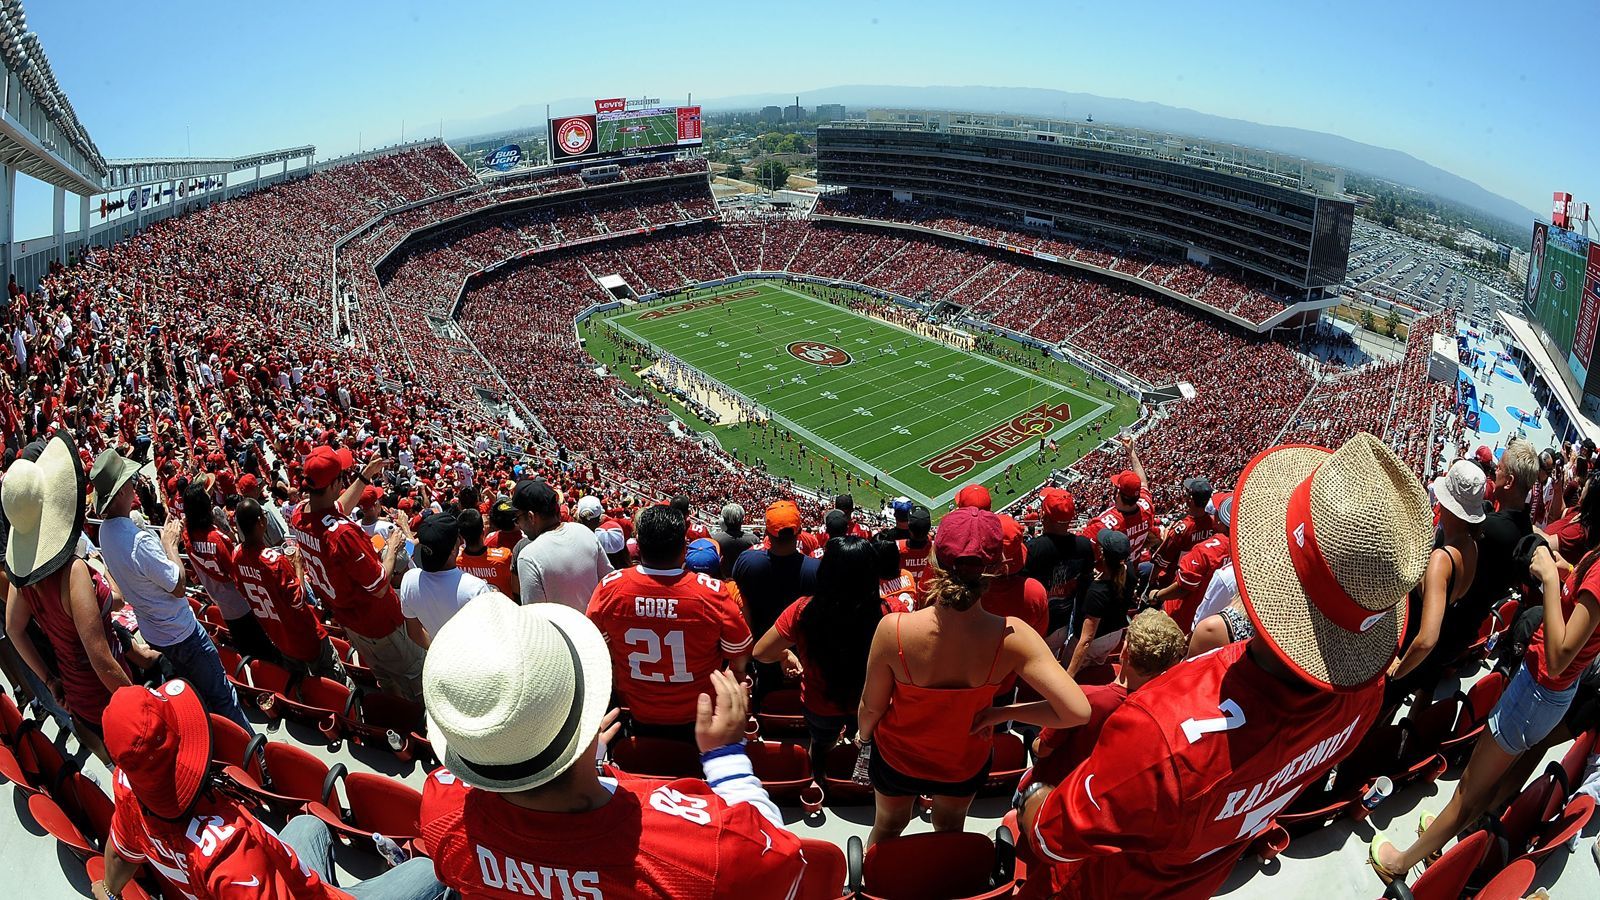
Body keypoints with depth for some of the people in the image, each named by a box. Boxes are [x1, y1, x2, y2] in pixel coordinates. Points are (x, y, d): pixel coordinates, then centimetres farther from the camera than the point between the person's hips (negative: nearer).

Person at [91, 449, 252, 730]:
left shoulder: (105, 530, -3)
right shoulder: (139, 541, -32)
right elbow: (178, 586, -24)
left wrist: (163, 536, 2)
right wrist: (169, 542, -16)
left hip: (153, 633, 9)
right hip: (181, 633, -9)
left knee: (192, 693, 24)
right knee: (221, 695, 5)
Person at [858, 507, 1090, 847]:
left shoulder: (894, 630, -38)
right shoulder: (1012, 637, -35)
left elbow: (871, 707, -21)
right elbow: (1077, 711, -34)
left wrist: (864, 736, 2)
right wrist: (1003, 713, -20)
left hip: (897, 757, 0)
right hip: (966, 764, 1)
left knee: (888, 827, 33)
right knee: (950, 831, 35)